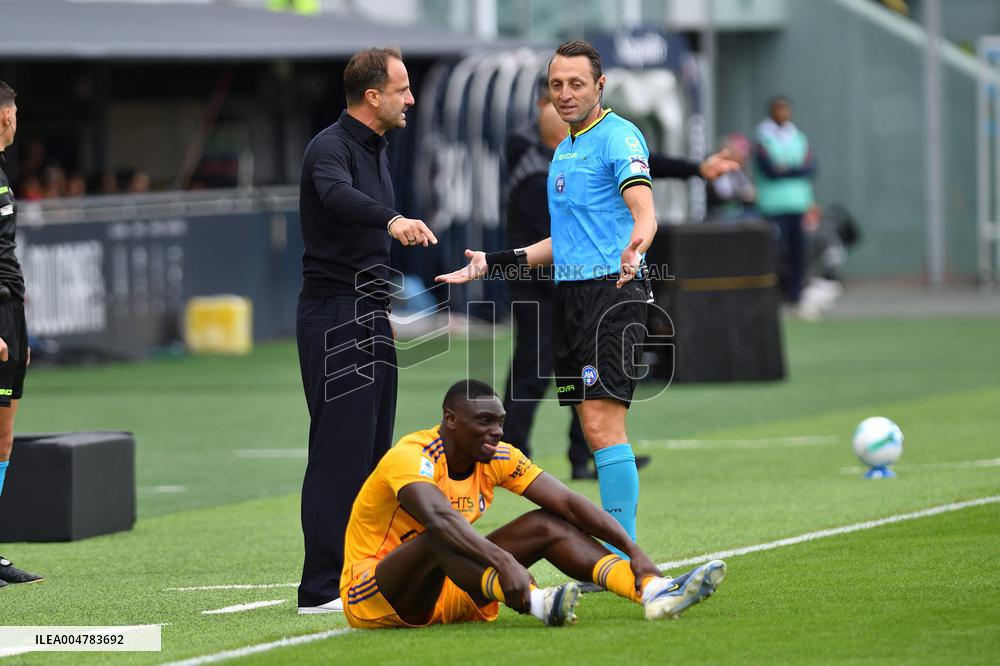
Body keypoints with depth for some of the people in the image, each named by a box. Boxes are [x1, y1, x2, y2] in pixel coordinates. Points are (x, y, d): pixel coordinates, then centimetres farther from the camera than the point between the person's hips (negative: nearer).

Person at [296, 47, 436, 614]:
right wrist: (392, 221, -55)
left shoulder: (376, 151, 16)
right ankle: (322, 589, -12)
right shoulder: (331, 148, -14)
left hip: (370, 315, 10)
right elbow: (338, 195, -38)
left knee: (372, 450, 10)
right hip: (334, 317, -10)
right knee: (339, 451, -12)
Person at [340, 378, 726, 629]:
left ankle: (654, 590, -26)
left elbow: (568, 503, -7)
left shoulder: (498, 458, -1)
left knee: (548, 525, -8)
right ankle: (538, 604, -58)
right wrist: (504, 560, -58)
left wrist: (634, 551, -20)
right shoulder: (411, 458, -24)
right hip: (373, 604, -7)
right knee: (440, 538, -38)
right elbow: (439, 519, -44)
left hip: (451, 594, 7)